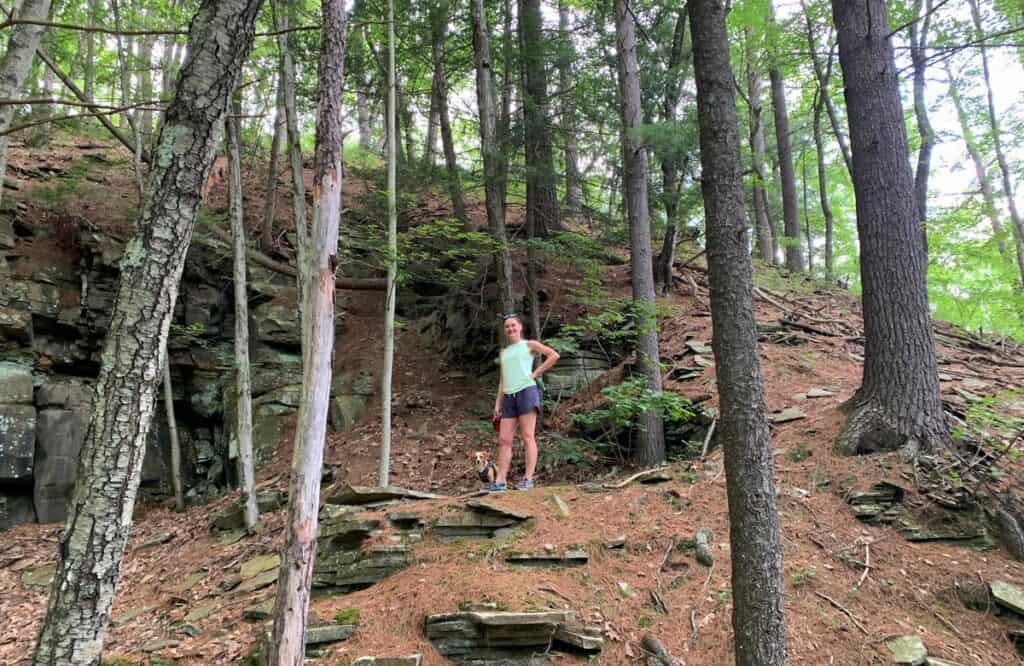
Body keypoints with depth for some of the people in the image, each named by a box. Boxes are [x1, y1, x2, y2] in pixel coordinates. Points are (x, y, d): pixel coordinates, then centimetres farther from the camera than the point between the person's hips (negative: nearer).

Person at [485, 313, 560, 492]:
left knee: (527, 436, -8)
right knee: (504, 440, 0)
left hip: (527, 391, -6)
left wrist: (536, 373, -5)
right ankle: (500, 481, -1)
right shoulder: (503, 353, 23)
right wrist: (497, 403, 13)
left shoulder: (529, 345, 9)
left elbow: (554, 355, -2)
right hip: (508, 396, 6)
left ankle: (528, 479, -9)